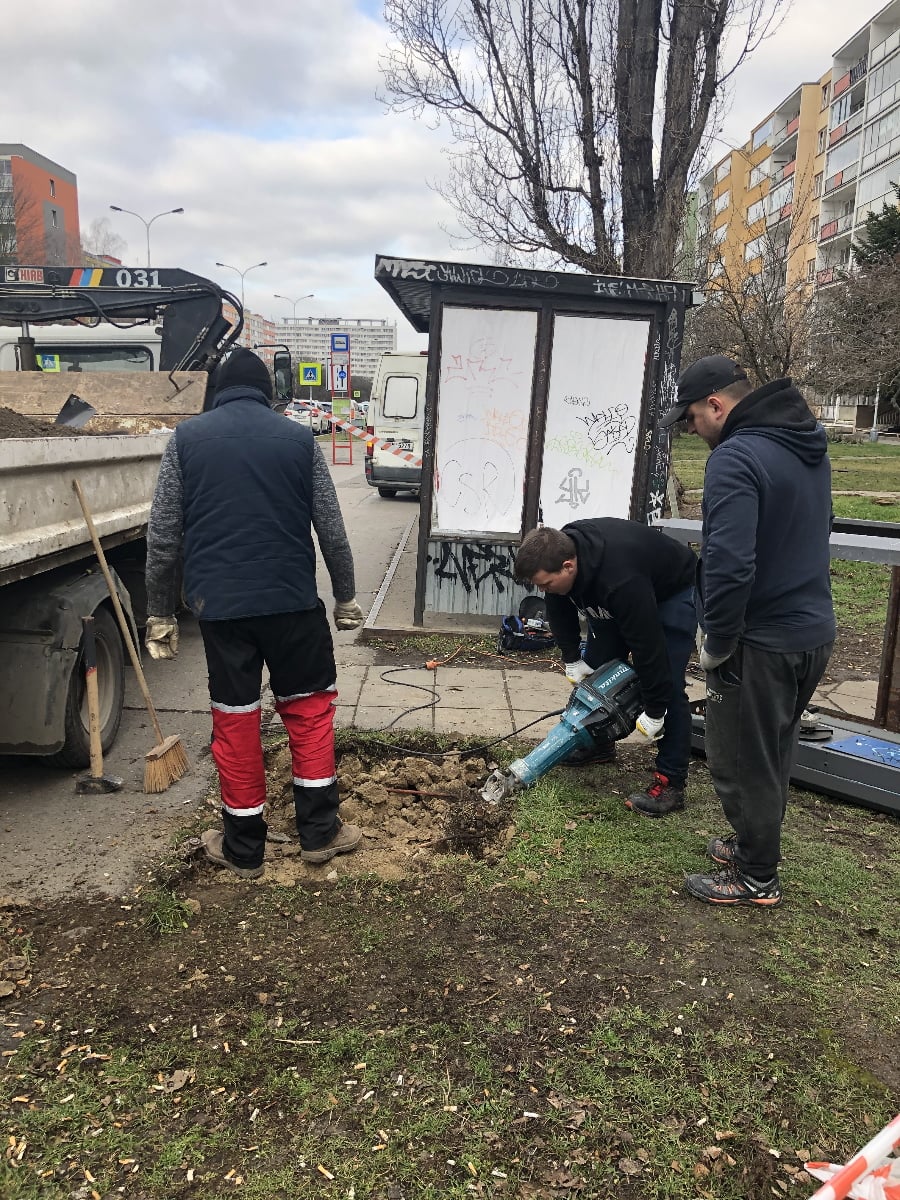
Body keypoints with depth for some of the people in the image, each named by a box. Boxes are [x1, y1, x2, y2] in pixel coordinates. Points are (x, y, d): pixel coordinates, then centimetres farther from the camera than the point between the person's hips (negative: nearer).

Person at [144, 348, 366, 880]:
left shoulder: (187, 438, 5)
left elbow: (163, 536, 3)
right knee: (310, 706, 14)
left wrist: (162, 613, 10)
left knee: (235, 718, 10)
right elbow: (332, 531, 5)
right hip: (293, 598, 0)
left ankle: (243, 848, 20)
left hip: (219, 602, 1)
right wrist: (346, 596, 16)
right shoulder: (300, 438, 4)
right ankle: (319, 831, 18)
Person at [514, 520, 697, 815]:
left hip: (673, 592, -8)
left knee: (668, 684, -16)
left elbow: (647, 643, -38)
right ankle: (599, 744, 26)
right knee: (597, 667, 8)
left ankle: (671, 783, -11)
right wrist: (572, 660, -5)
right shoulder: (558, 552, -22)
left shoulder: (621, 579, -45)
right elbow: (560, 610, -3)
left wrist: (654, 712, -31)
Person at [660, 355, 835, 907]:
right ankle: (756, 844, 40)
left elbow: (730, 566, -30)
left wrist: (717, 644, -18)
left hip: (762, 642, -9)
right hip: (816, 630, 9)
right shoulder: (810, 447, 8)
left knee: (743, 762, 7)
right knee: (774, 753, 23)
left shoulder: (736, 457, -22)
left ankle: (757, 878, 22)